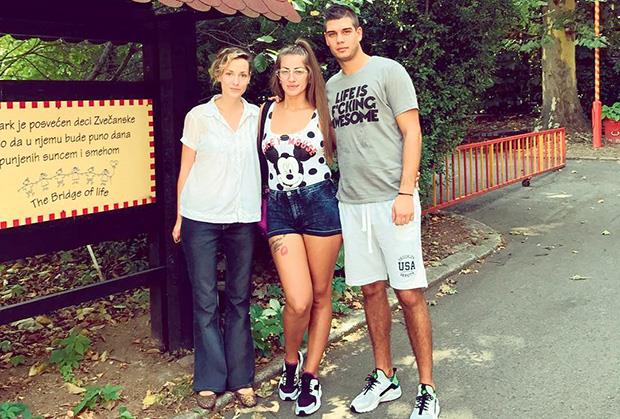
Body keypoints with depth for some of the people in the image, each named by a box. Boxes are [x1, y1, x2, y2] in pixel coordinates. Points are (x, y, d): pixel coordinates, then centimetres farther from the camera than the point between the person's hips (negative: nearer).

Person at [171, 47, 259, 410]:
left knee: (239, 300, 8)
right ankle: (210, 380, 13)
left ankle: (241, 378, 17)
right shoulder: (199, 116, 1)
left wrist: (265, 212, 6)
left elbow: (267, 162, 12)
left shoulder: (259, 116, 6)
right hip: (202, 217, -1)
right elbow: (186, 169, 5)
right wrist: (180, 217, 3)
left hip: (244, 218, 2)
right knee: (206, 301, 3)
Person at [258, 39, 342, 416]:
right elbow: (259, 159, 15)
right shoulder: (267, 111, 7)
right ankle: (291, 363, 20)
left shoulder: (321, 114, 3)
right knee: (298, 301, -9)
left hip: (320, 204, 0)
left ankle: (310, 375, 20)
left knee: (320, 295, 6)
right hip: (280, 208, 1)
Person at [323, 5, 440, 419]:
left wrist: (405, 193, -15)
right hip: (351, 203, 6)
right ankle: (385, 378, 24)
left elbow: (411, 133, -7)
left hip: (392, 199, -5)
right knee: (372, 289, 11)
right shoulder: (331, 86, 15)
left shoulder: (388, 71, -2)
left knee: (410, 293, -4)